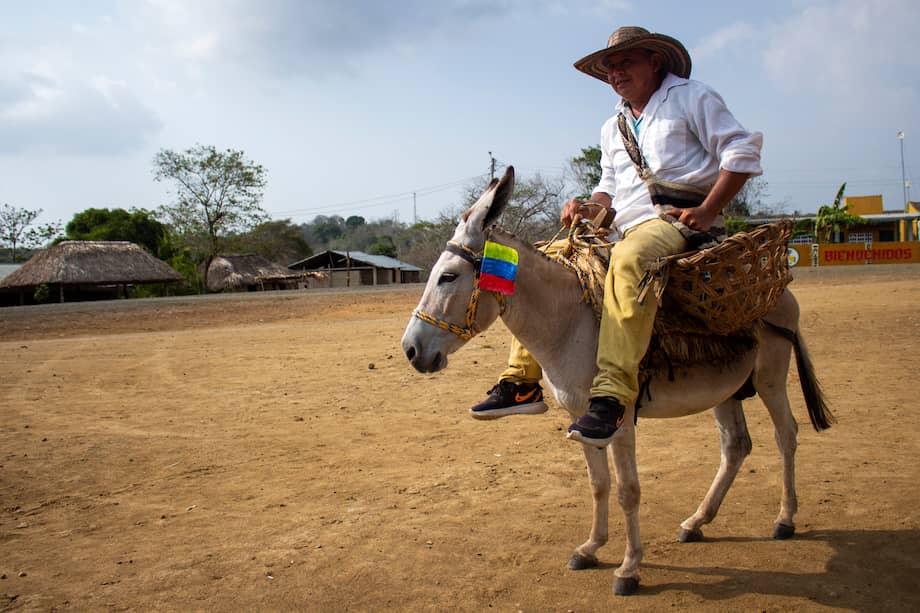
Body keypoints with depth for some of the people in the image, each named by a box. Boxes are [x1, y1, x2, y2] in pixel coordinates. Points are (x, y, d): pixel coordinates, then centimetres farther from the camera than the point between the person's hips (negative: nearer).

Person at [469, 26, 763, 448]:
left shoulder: (692, 97, 7)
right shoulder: (613, 129, 26)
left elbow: (742, 150, -2)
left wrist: (707, 211, -14)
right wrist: (590, 207, 5)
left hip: (679, 221, -8)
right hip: (627, 230, 8)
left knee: (628, 259, -41)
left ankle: (612, 394, -48)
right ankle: (523, 380, -6)